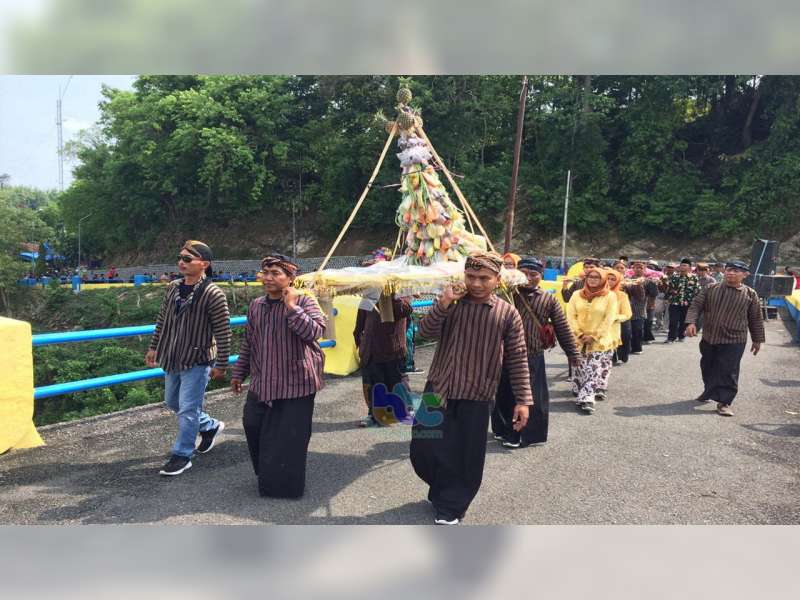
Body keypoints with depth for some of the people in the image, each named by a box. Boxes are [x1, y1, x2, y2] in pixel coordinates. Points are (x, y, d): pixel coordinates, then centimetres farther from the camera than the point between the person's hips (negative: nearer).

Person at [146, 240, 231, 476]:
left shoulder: (213, 295, -19)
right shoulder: (172, 288, 3)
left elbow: (223, 333, -16)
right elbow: (162, 320, 15)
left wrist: (221, 365, -14)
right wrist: (154, 347, 17)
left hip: (197, 361, -8)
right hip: (172, 360, 8)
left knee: (187, 409, -2)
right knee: (172, 403, 21)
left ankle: (182, 455, 14)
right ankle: (210, 426, 39)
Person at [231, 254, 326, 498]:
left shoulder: (303, 302, -9)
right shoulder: (256, 306, 8)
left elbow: (315, 331, -27)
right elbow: (248, 342, 17)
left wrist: (291, 307, -27)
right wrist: (239, 373, 19)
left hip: (295, 384, -6)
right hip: (262, 384, 6)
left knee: (289, 438, 1)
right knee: (252, 425, 14)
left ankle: (287, 485, 20)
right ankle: (266, 475, 37)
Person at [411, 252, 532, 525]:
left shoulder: (508, 314, -3)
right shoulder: (452, 304, 3)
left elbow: (517, 360, -1)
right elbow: (426, 331, -7)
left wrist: (523, 400, -5)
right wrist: (443, 303, -20)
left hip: (477, 397, -2)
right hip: (438, 389, 2)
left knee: (467, 457, 4)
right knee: (424, 448, 7)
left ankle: (450, 507, 26)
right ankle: (442, 491, 37)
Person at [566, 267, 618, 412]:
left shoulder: (610, 296, -1)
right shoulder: (577, 295, 6)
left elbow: (609, 319, -6)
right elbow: (571, 315, 2)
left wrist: (594, 336, -11)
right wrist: (580, 334, -9)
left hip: (601, 341, -2)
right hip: (579, 340, 3)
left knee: (595, 370, -9)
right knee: (581, 369, 6)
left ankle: (585, 399, -11)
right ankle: (586, 396, 19)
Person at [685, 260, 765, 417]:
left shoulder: (750, 294, -1)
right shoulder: (711, 289, 1)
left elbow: (756, 319, 6)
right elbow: (696, 306, -1)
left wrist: (757, 340, 9)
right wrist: (691, 322, -18)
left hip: (734, 342, -3)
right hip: (708, 339, 3)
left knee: (728, 373, -5)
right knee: (707, 368, 18)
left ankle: (724, 402, 2)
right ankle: (709, 392, 39)